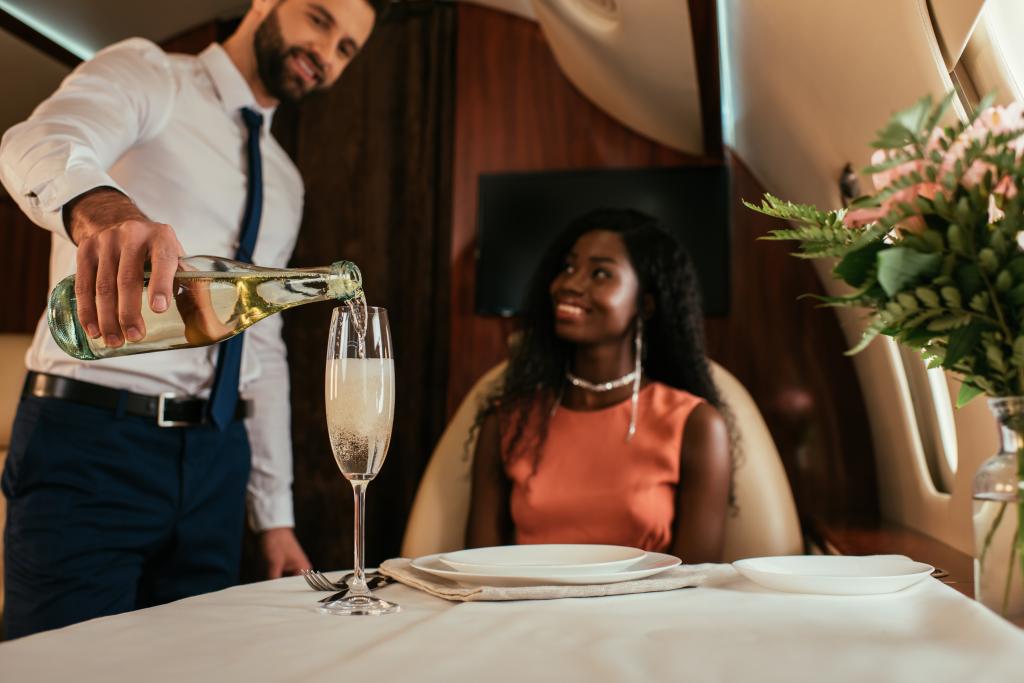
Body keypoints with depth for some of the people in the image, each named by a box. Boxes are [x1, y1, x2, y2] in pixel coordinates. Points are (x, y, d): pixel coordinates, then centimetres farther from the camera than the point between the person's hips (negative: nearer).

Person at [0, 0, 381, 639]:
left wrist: (276, 513, 13)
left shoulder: (285, 182, 18)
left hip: (216, 461, 6)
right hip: (91, 442, -5)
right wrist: (97, 205, -47)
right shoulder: (146, 74, 1)